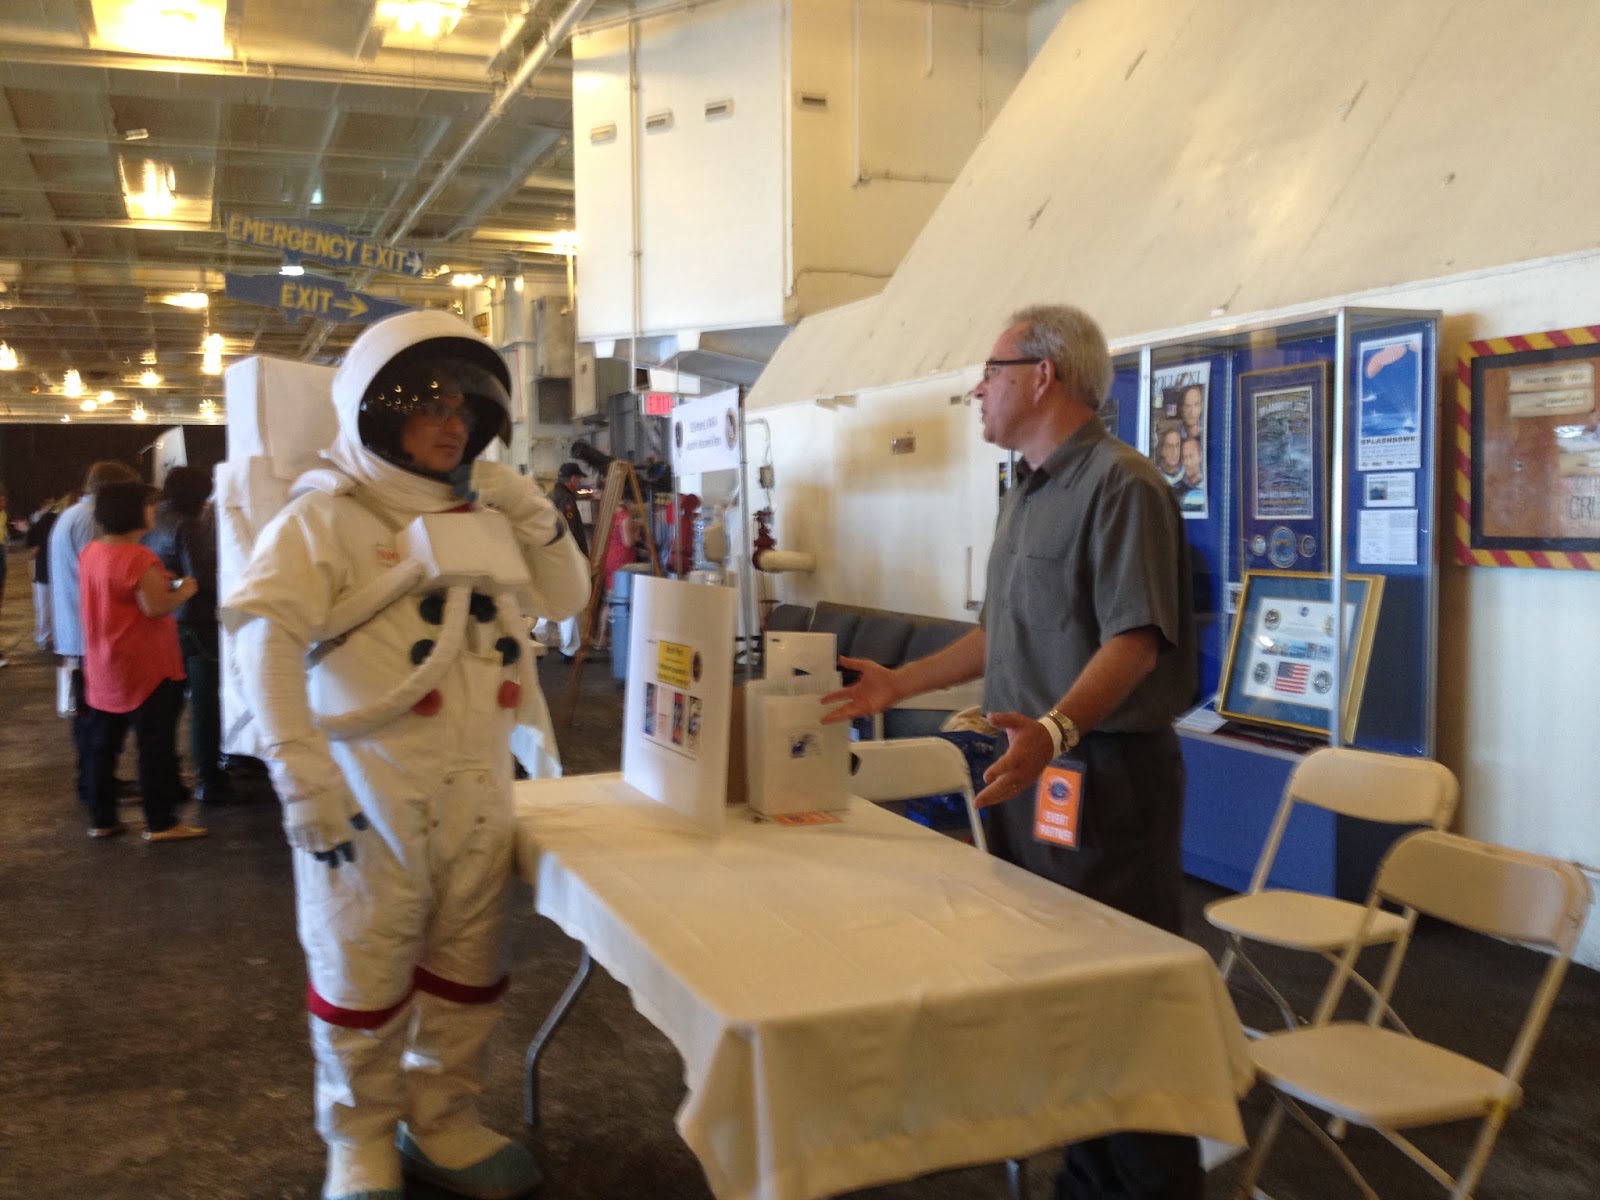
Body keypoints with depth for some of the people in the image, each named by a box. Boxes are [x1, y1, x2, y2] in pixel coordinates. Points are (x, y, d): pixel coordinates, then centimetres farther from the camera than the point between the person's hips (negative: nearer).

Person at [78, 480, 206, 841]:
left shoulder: (90, 552, 9)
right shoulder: (137, 557, -19)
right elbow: (155, 607, -25)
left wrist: (164, 587, 17)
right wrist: (183, 591, -8)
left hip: (103, 666, 9)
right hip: (144, 665, -9)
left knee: (103, 744, 13)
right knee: (155, 744, -1)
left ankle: (102, 819, 21)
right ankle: (160, 823, 3)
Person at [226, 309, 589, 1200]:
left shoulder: (484, 516, 12)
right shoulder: (328, 515, -7)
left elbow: (565, 600, 19)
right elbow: (267, 635, -17)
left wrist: (531, 512, 3)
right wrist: (303, 775, -24)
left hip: (478, 783, 6)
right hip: (371, 784, -5)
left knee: (468, 965, 13)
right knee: (363, 970, 6)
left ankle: (443, 1120, 31)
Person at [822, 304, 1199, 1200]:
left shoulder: (1120, 484, -13)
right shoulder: (1030, 495, 16)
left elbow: (1135, 641, -22)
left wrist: (1054, 728, -37)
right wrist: (901, 683, 21)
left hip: (1104, 772, -9)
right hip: (1028, 764, 9)